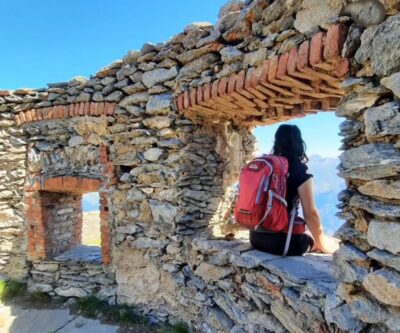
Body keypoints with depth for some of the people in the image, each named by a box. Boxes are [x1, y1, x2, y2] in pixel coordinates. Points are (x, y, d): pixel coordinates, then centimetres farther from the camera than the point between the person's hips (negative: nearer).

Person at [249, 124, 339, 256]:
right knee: (331, 243, 21)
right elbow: (310, 214, -11)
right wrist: (322, 243, 6)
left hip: (256, 237, 6)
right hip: (282, 241, -6)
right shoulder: (300, 170, -11)